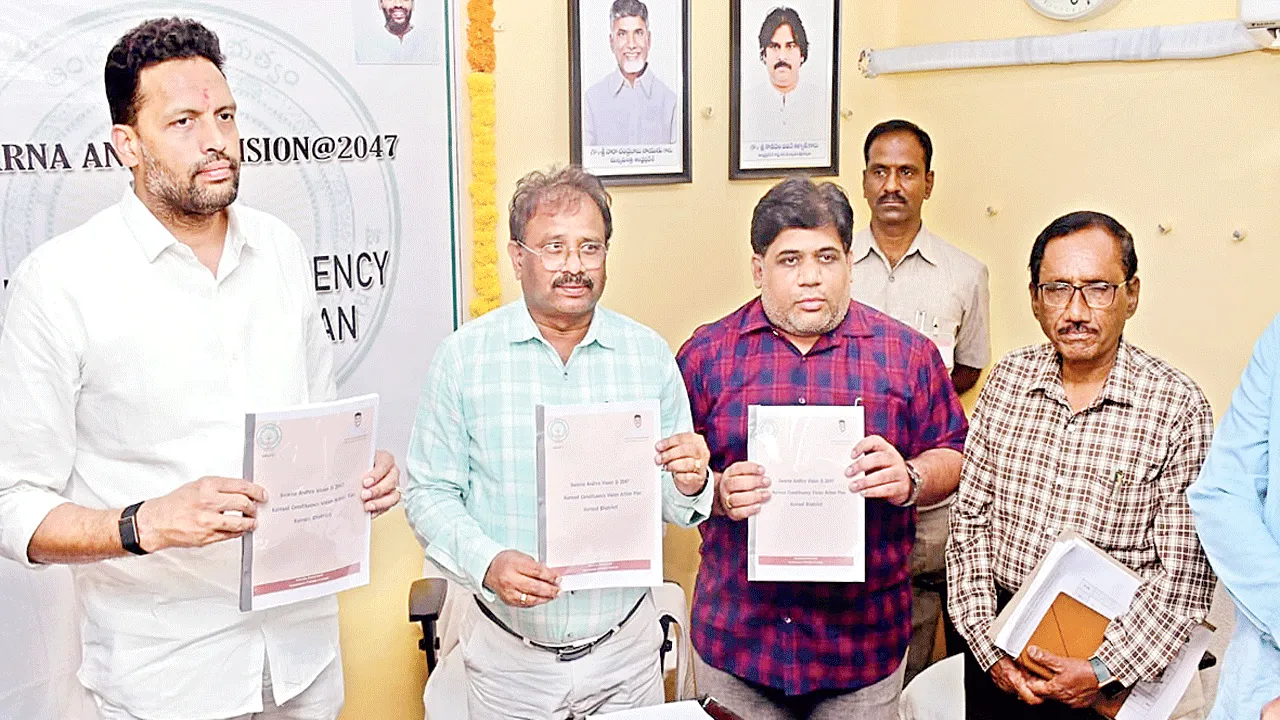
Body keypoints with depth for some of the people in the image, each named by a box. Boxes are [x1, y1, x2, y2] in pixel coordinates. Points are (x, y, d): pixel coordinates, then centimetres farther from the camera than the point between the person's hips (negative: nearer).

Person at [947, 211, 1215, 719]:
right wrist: (986, 640, -9)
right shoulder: (1007, 379, -2)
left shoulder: (1178, 408, -12)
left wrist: (1104, 670, -19)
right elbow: (970, 519, -1)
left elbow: (1187, 573, -13)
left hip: (1112, 654, -3)